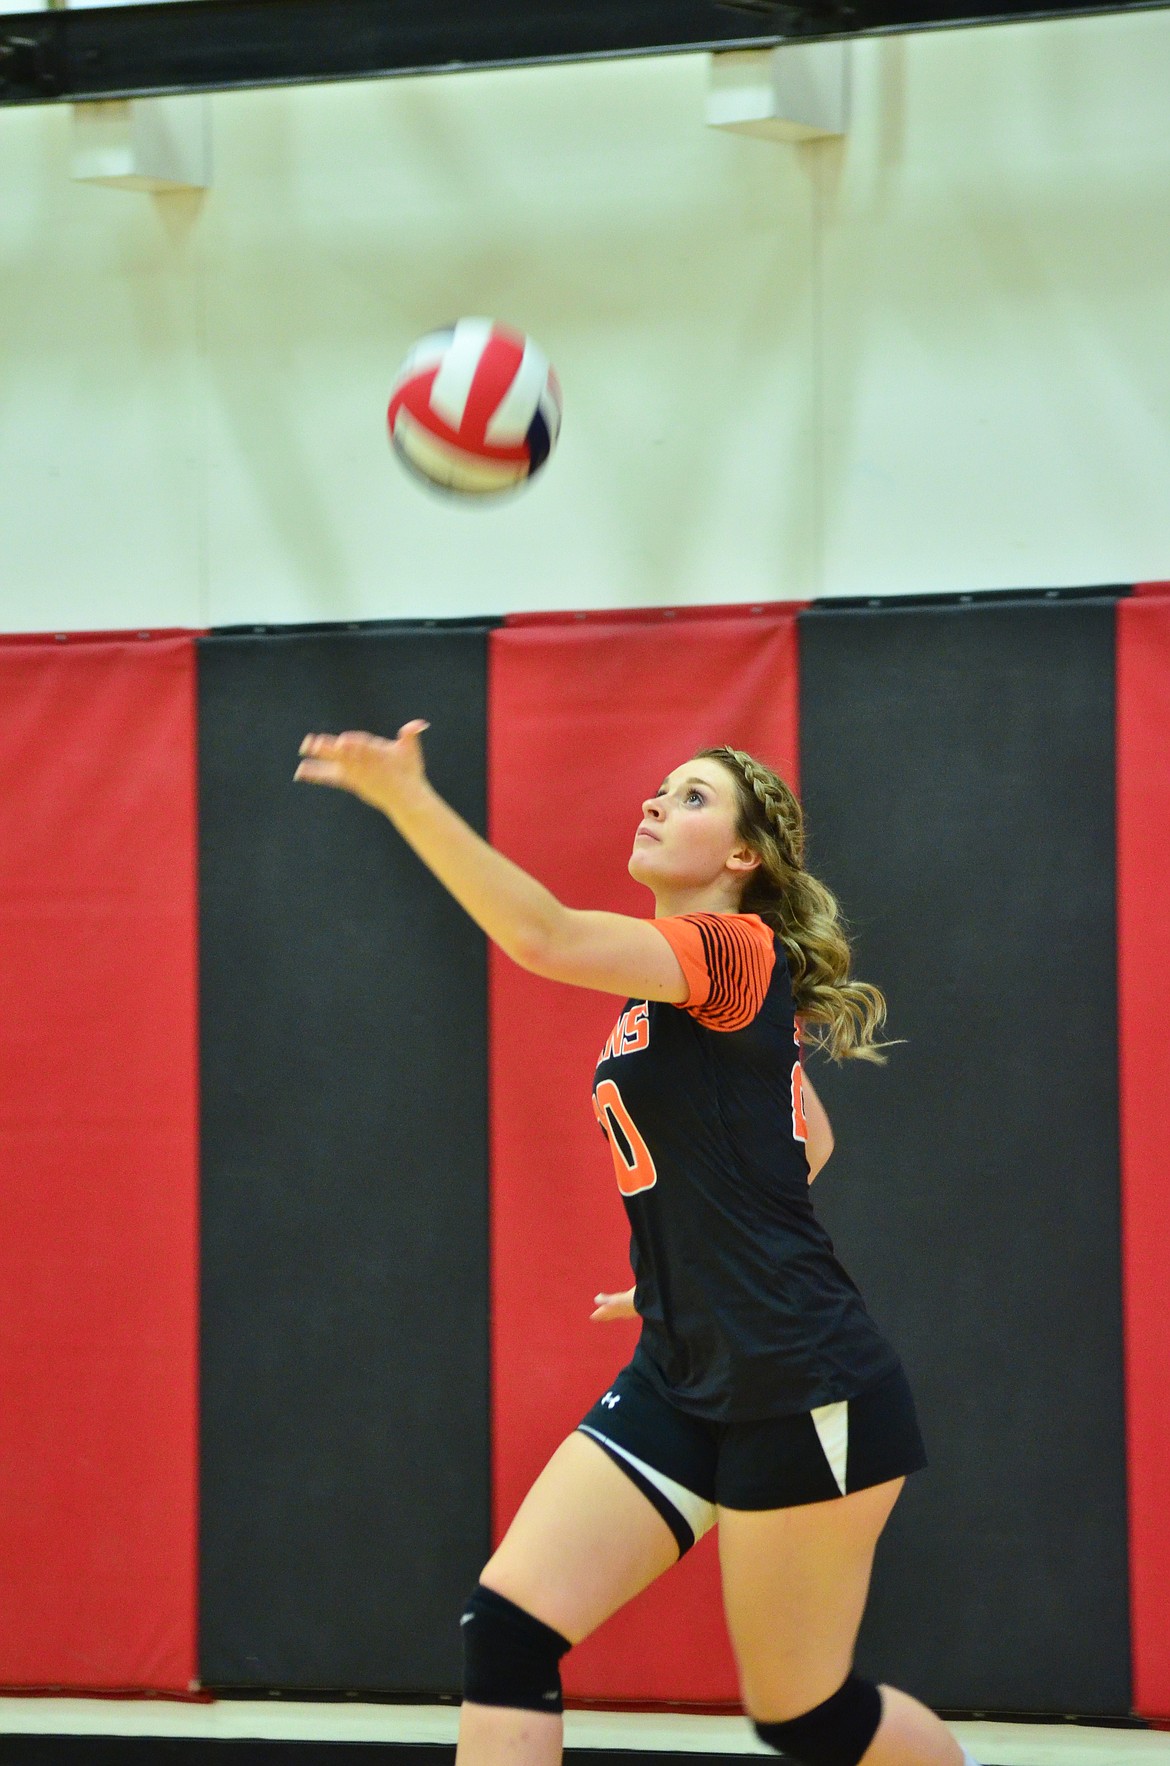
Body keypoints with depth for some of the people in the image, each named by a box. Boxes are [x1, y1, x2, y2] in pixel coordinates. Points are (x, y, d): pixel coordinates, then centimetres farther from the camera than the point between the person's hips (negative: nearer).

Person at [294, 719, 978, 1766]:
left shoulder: (734, 951, -12)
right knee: (508, 1627, -6)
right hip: (683, 1378, 9)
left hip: (800, 1390, -9)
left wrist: (406, 797, -37)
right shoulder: (668, 982, 15)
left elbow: (548, 938, -31)